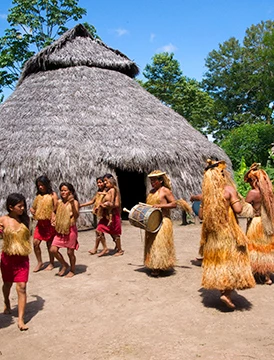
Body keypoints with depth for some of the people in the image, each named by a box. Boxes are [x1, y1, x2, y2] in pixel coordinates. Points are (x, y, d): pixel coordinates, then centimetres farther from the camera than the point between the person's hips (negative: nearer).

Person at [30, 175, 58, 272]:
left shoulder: (53, 195, -5)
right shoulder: (38, 196, 9)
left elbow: (56, 208, -8)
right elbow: (34, 207, 18)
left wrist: (53, 214, -18)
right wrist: (32, 210, -2)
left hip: (49, 222, -4)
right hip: (40, 222, 4)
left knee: (49, 243, 6)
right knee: (35, 242, -3)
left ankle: (51, 263, 23)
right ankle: (39, 262, 14)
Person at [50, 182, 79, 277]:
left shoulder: (74, 202, -8)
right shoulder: (59, 202, 7)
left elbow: (76, 216, -21)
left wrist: (72, 204, -32)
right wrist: (55, 221, 3)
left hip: (70, 229, -5)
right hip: (60, 230, 5)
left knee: (70, 252, 4)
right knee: (53, 249, -2)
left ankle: (72, 270, 26)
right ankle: (64, 265, 22)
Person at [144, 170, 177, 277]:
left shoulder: (165, 190, -5)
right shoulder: (151, 192, 15)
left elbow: (174, 204, -11)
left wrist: (160, 205, -20)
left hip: (162, 221, -7)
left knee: (160, 243, -7)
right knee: (151, 243, 8)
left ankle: (159, 267, -1)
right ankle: (153, 265, 16)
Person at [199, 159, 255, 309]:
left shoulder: (206, 193, 5)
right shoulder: (228, 189, -9)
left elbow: (201, 215, 8)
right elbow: (238, 209, -17)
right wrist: (236, 199, 2)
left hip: (212, 234, 5)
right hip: (229, 232, -5)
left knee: (216, 260, 12)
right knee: (232, 259, 1)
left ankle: (222, 290, 20)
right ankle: (226, 293, -7)